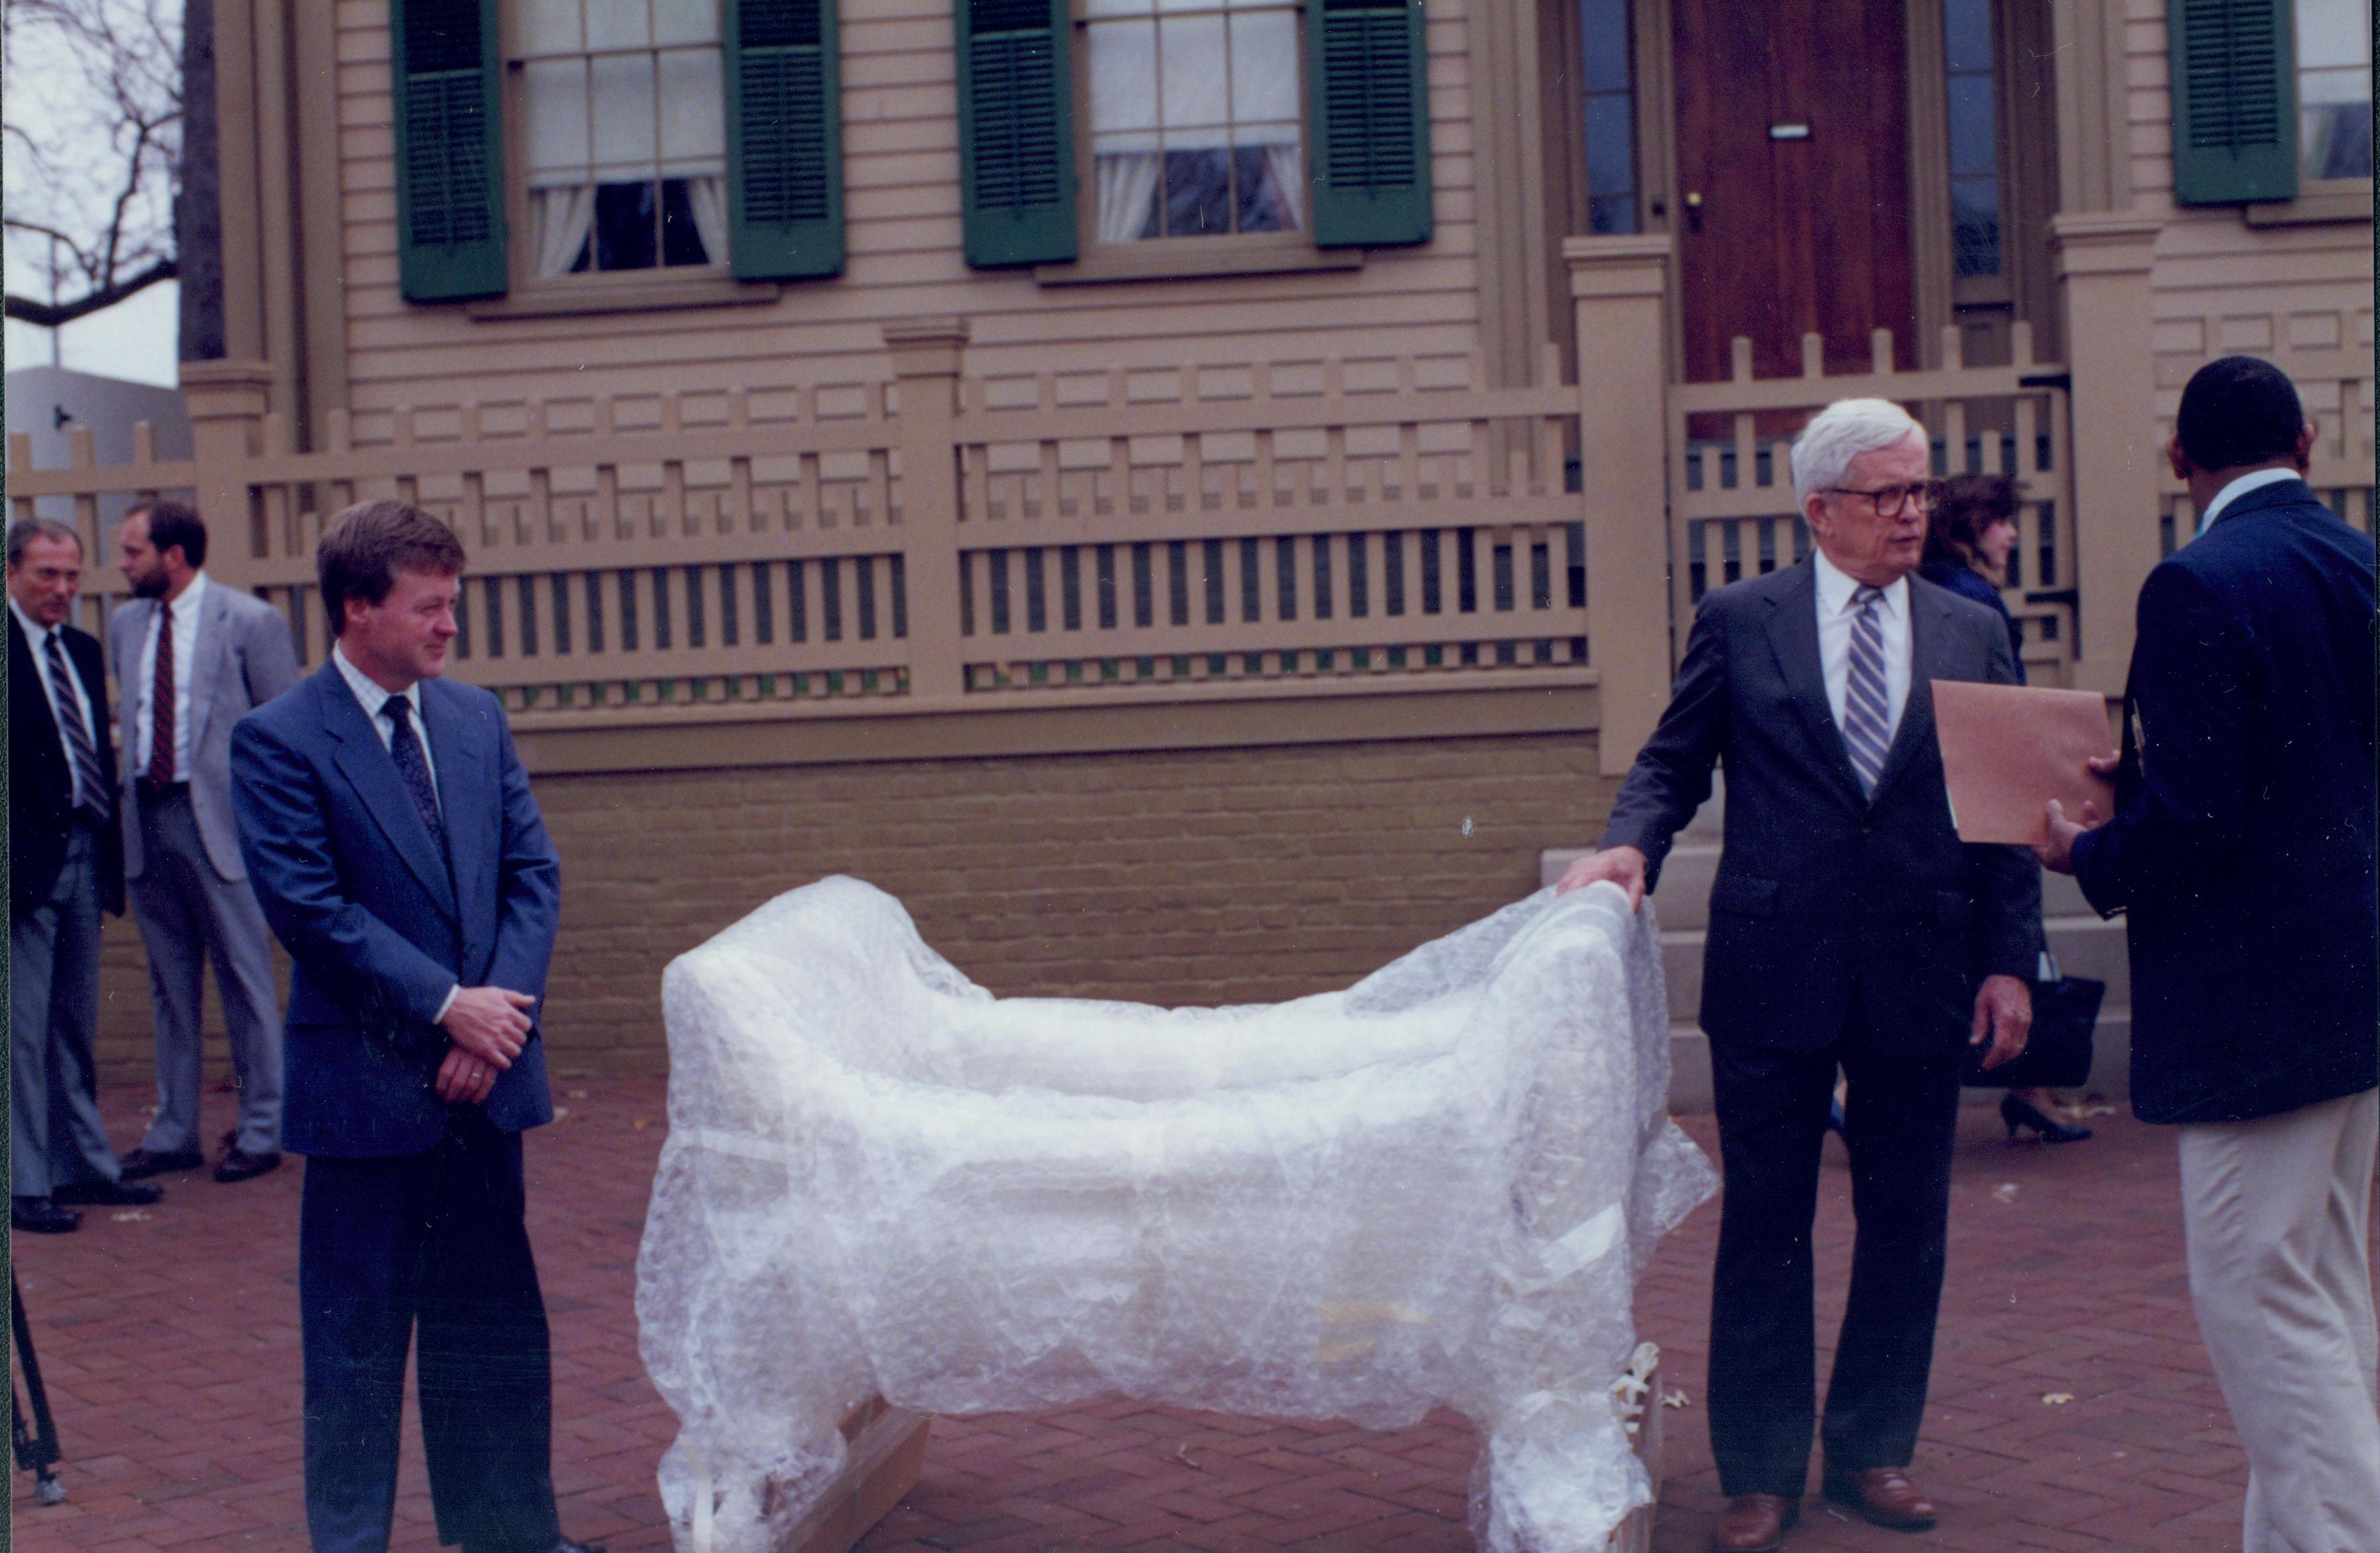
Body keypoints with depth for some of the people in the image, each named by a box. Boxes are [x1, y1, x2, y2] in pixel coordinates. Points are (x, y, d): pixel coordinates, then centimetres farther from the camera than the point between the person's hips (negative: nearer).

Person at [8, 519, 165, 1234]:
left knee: (76, 1027, 14)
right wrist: (14, 854, -17)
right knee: (23, 1028, -2)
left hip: (83, 856, 7)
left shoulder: (84, 651, 15)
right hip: (26, 861, -7)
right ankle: (24, 1183, 4)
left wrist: (110, 848, 13)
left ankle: (83, 1165, 21)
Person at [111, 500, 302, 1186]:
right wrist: (125, 792, 10)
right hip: (147, 817, 6)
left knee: (245, 980, 1)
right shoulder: (124, 624, 12)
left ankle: (261, 1131, 9)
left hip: (220, 822, -5)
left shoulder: (251, 622, -5)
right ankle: (173, 1133, 20)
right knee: (170, 983, 11)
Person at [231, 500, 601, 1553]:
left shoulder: (478, 720, 9)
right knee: (358, 1337, 5)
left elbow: (533, 873, 7)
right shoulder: (278, 741, -9)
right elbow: (310, 908, -15)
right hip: (369, 1084, -5)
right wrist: (444, 1005, -16)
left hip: (484, 1071, 6)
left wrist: (501, 1008, -7)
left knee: (494, 1325, 14)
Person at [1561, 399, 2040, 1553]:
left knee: (1905, 1225, 10)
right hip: (1775, 972, -2)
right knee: (1764, 1224, 4)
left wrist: (2010, 959, 0)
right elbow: (1673, 764, 4)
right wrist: (1631, 846, -17)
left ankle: (1872, 1450, 26)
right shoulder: (1738, 622, 3)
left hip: (1922, 977, 2)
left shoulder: (1973, 635, 8)